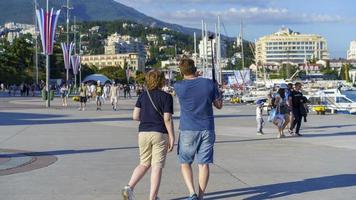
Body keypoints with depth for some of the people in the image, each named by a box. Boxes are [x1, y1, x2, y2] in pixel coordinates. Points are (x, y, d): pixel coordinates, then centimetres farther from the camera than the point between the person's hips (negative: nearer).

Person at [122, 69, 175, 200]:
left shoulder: (142, 96, 6)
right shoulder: (166, 97, -6)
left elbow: (135, 116, 2)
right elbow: (167, 119, -11)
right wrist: (172, 137, -7)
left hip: (143, 133, 4)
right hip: (160, 134, -4)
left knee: (144, 164, 17)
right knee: (157, 167, 2)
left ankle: (129, 187, -1)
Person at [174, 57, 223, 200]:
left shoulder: (178, 86, -8)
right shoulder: (209, 84, -3)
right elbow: (219, 105, 8)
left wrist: (189, 79, 30)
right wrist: (216, 89, 22)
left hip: (187, 130, -2)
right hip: (207, 129, 2)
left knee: (185, 163, 11)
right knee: (204, 164, 7)